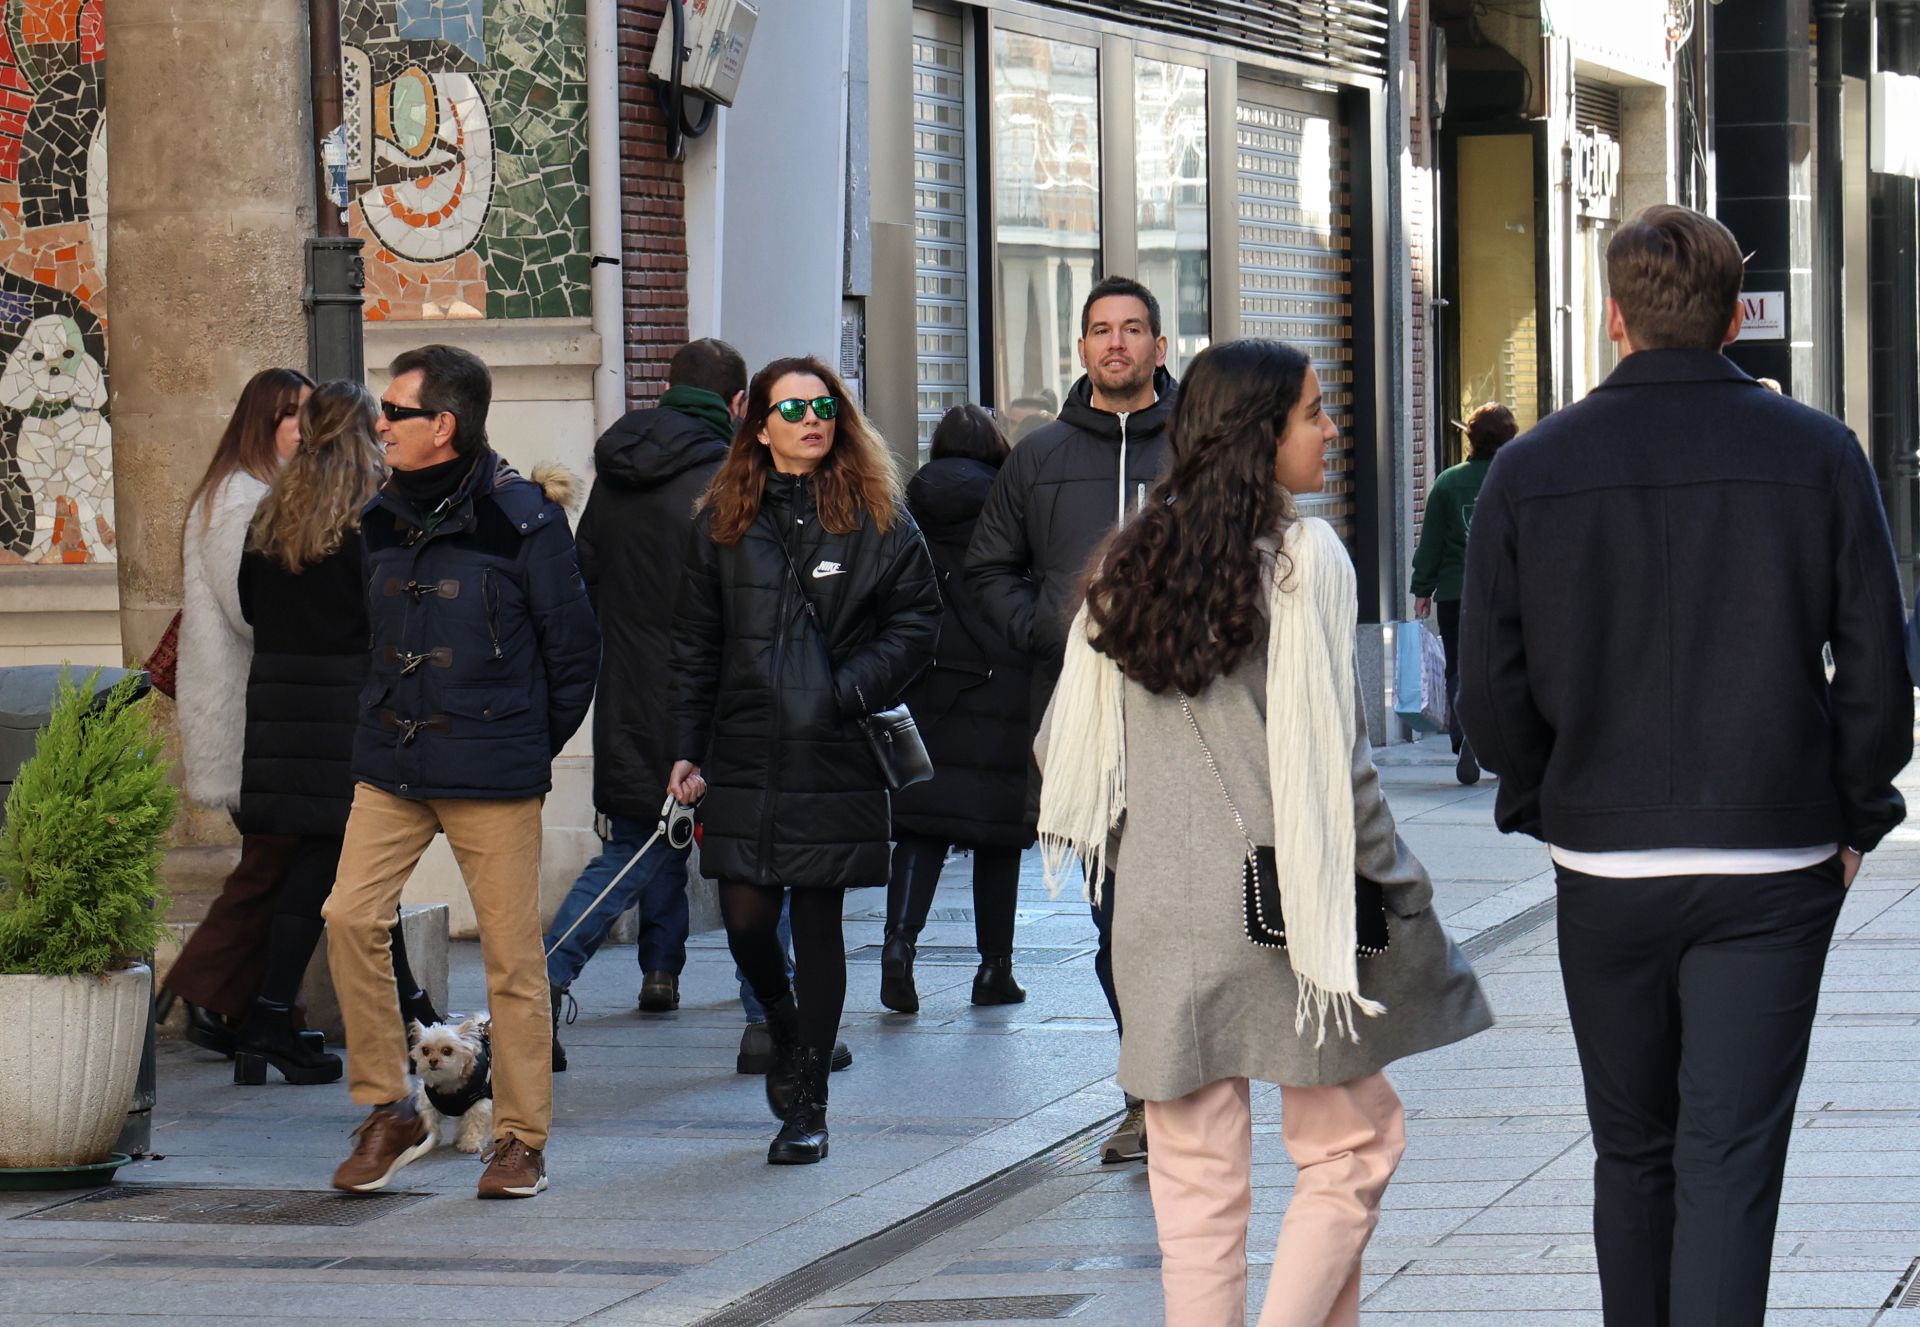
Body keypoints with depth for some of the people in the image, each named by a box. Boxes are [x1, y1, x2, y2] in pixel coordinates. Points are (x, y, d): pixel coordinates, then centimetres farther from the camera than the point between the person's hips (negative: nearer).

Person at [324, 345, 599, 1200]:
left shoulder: (522, 521, -9)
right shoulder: (383, 519, 9)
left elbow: (572, 648, -2)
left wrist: (528, 748, 5)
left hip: (493, 775, -5)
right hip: (391, 766, 5)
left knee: (511, 951, -1)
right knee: (350, 917, -9)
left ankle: (521, 1138, 10)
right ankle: (387, 1112, 4)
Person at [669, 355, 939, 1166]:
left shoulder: (876, 518, 3)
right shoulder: (723, 522, 9)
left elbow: (917, 619, 2)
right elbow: (695, 644, 11)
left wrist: (854, 687, -12)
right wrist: (687, 750, 5)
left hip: (835, 757, -2)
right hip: (746, 755, 2)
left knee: (817, 921, 1)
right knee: (746, 919, -4)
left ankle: (807, 1104, 10)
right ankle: (785, 1032, 29)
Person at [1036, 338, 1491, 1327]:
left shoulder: (1125, 564, 7)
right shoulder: (1303, 556, -10)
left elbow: (1067, 745, 10)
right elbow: (1329, 755, -13)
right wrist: (1397, 891, -5)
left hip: (1159, 911, 5)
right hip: (1288, 901, -5)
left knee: (1195, 1172, 9)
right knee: (1350, 1143, 8)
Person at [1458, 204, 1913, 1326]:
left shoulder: (1533, 471, -1)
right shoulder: (1818, 457, -4)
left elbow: (1493, 697, -2)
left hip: (1605, 865, 2)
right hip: (1774, 865, -1)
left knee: (1633, 1152, 15)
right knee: (1730, 1160, -3)